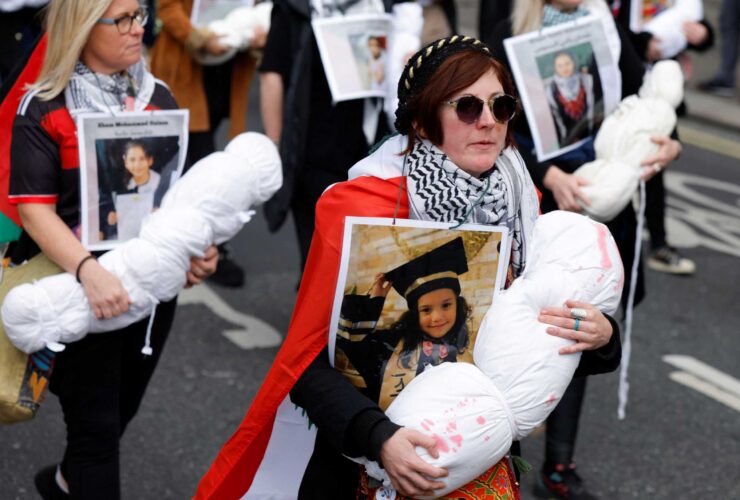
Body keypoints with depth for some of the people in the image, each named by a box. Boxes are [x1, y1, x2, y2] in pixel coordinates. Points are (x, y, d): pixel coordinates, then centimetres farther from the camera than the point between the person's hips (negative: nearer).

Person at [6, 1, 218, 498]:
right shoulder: (43, 110, -10)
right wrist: (89, 271, -32)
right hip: (81, 290, -5)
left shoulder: (158, 98, 5)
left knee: (122, 408, 21)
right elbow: (35, 209, -16)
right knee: (98, 425, -2)